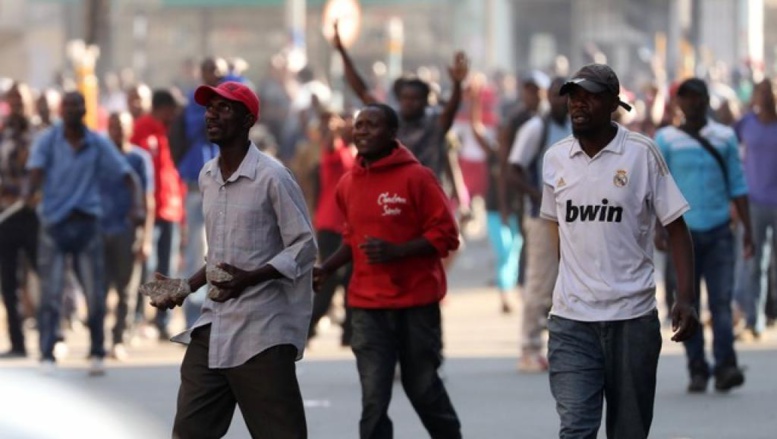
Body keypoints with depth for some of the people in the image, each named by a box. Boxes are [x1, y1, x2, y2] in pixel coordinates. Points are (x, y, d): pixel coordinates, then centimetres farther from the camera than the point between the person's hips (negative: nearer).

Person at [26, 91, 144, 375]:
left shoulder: (98, 144, 2)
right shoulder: (47, 141, -2)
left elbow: (126, 173, -1)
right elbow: (36, 169, -18)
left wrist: (137, 205, -19)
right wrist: (32, 193, -40)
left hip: (86, 223, 1)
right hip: (54, 225, -1)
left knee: (95, 293, 1)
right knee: (50, 294, -6)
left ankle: (97, 354, 14)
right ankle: (47, 357, -3)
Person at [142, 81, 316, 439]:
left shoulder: (271, 177, -10)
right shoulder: (207, 177, 13)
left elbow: (304, 247, -11)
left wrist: (249, 278, -23)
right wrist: (186, 287, 11)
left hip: (262, 331, -7)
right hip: (213, 326, 7)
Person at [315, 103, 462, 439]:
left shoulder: (416, 177, -9)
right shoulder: (348, 184, 8)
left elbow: (446, 235, -10)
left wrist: (396, 251, -21)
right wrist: (327, 269, 6)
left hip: (416, 304, -3)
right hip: (367, 307, 3)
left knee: (423, 389, 10)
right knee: (373, 400, -5)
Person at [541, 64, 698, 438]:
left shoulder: (641, 154, -4)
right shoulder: (555, 158, 6)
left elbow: (675, 227, -3)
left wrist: (685, 299, -12)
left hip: (632, 316, -2)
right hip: (571, 320, 2)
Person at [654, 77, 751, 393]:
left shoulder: (725, 137, 8)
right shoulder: (666, 140, 3)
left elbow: (737, 186, 9)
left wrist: (747, 229, 5)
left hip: (719, 231, 0)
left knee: (721, 300, -9)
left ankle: (725, 367, -16)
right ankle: (697, 371, 7)